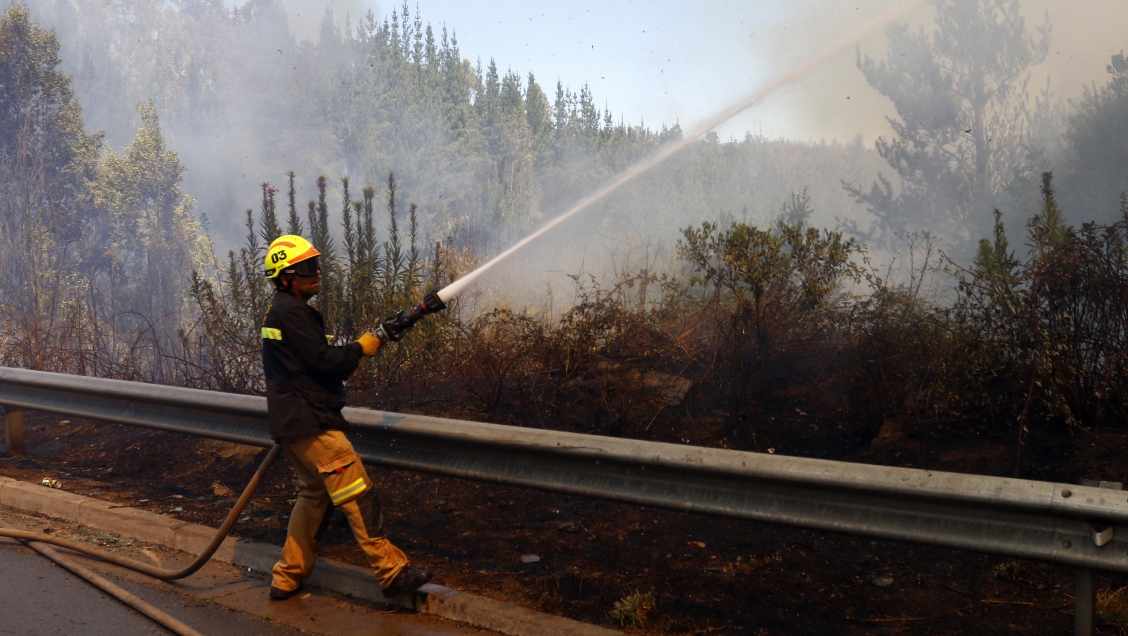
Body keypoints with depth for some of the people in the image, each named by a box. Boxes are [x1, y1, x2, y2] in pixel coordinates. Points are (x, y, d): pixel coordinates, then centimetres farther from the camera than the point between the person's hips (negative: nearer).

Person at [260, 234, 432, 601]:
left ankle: (287, 578, 24)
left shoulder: (280, 310, 19)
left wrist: (344, 364, 9)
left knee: (315, 494, 19)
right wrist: (360, 348, -3)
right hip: (310, 422, -11)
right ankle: (391, 571, -7)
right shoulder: (291, 311, -14)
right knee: (358, 494, -9)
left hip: (290, 423, 11)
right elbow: (322, 361, -18)